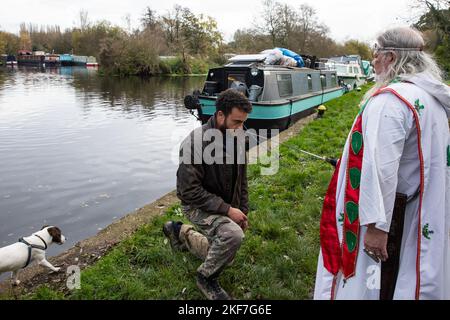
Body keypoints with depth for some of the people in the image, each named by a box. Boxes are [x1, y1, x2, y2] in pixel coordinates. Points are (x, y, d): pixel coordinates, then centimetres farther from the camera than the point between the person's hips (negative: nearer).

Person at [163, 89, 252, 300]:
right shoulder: (196, 143, -28)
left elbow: (241, 179, 7)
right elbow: (189, 191, -27)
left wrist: (243, 210, 4)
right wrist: (227, 209, -28)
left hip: (226, 206, 7)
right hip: (198, 205, -7)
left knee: (224, 257, 18)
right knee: (233, 235, -34)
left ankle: (180, 232, 35)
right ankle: (207, 277, -5)